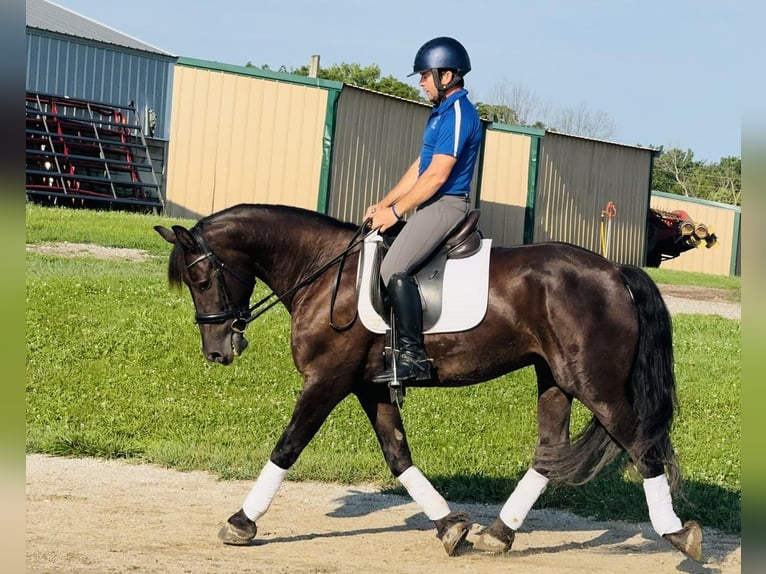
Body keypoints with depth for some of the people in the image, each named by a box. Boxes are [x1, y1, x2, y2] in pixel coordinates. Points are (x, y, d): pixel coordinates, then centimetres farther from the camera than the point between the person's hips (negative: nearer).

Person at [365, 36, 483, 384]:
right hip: (431, 205, 11)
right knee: (381, 257, 16)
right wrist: (384, 204, 14)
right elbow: (419, 167, 21)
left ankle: (413, 357, -25)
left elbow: (436, 175, -20)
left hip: (445, 205, -11)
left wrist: (396, 211, -15)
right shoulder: (442, 112, 18)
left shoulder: (458, 114, -15)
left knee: (395, 269, -25)